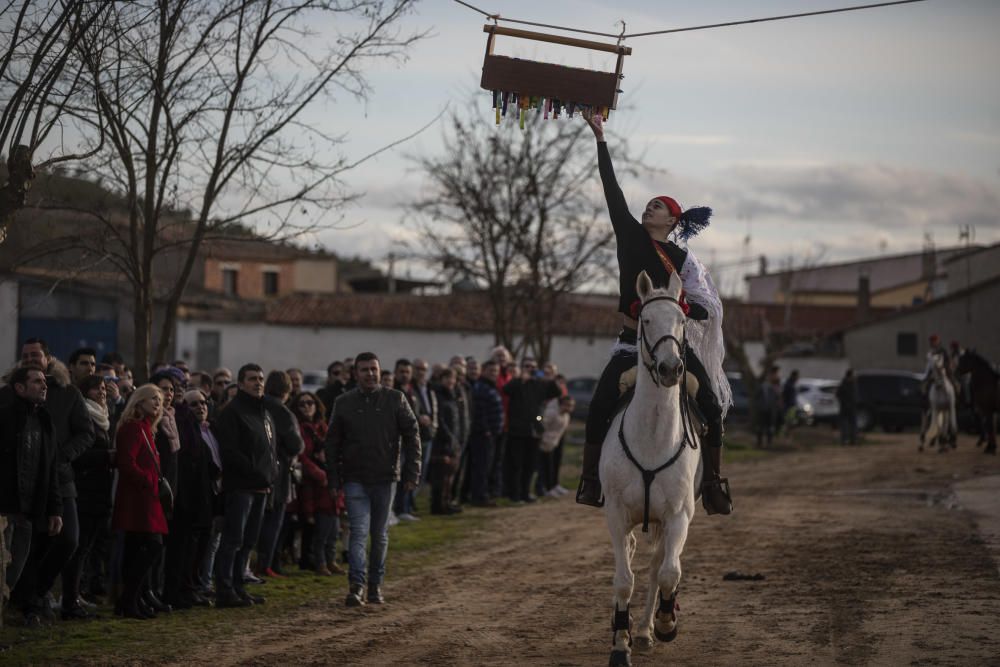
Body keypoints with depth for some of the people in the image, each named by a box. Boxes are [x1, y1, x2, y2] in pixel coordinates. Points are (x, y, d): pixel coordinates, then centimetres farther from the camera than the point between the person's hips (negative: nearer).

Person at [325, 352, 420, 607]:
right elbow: (332, 443, 6)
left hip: (385, 477, 1)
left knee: (380, 535, 9)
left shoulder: (395, 399, 2)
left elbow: (412, 435, 2)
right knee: (359, 531, -11)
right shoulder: (344, 403, 3)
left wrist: (411, 473, -6)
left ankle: (375, 585, 19)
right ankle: (356, 586, -14)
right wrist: (333, 479, -1)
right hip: (355, 478, -1)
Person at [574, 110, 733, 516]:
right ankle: (591, 479, -11)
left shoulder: (682, 259, 5)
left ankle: (714, 486, -6)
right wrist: (600, 139, 1)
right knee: (599, 407, -17)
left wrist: (681, 305, -19)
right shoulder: (630, 236, 9)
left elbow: (706, 311, 2)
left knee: (710, 408, -14)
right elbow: (612, 189, 4)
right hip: (632, 343, 1)